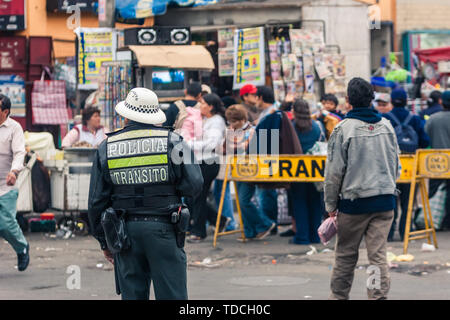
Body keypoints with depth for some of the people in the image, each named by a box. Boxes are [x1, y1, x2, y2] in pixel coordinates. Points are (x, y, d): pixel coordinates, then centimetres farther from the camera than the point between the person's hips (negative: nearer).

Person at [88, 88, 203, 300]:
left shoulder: (106, 148, 4)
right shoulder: (172, 142, -4)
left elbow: (96, 201, 6)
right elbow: (193, 185, -7)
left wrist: (103, 241, 15)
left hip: (125, 232, 2)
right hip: (163, 230, -2)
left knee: (132, 295, 8)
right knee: (172, 296, 0)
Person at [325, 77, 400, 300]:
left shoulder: (343, 129, -9)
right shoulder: (386, 126, 5)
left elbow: (334, 171, -7)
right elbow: (396, 166, 13)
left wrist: (331, 204, 2)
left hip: (354, 200, -3)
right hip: (385, 200, 3)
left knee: (345, 253, 10)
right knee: (378, 253, 2)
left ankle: (338, 296, 19)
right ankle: (379, 296, -5)